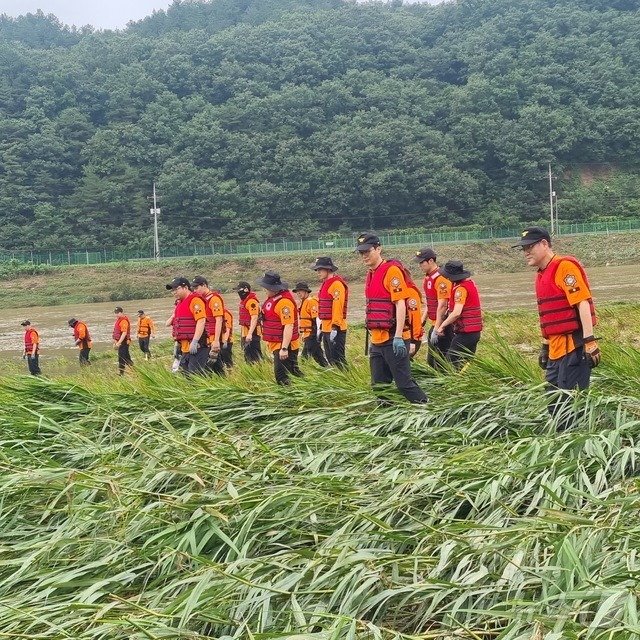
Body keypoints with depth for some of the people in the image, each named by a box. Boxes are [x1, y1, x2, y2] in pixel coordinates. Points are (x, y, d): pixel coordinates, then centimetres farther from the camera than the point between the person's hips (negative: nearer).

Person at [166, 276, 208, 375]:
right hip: (185, 348, 10)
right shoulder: (181, 303, 21)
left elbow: (201, 321, -20)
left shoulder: (195, 300, -9)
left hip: (196, 348, -10)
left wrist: (195, 342, -26)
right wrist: (178, 343, 26)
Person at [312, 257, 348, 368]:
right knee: (330, 359, 15)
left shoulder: (337, 284, -14)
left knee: (338, 360, -9)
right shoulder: (325, 284, 18)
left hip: (335, 329, -10)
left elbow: (337, 307, -21)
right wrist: (321, 327, 22)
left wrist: (335, 328, -26)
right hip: (326, 329, 10)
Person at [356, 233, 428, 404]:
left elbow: (400, 304, -17)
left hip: (392, 340, -9)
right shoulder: (371, 274, 16)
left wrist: (398, 337, -23)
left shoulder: (391, 270, -11)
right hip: (377, 341, 9)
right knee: (378, 386, 10)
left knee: (404, 383, -9)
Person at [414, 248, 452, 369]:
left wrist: (436, 330, -22)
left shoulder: (440, 278, -18)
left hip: (442, 326, -10)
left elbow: (442, 306, -21)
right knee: (431, 362, 16)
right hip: (434, 325, 10)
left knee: (441, 362, -6)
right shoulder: (428, 277, 12)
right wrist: (423, 320, 18)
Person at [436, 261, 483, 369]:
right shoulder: (470, 282, 11)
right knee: (466, 361, 14)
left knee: (451, 361, -4)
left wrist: (442, 326, -14)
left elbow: (456, 313, -24)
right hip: (475, 331, 10)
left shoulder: (461, 288, -18)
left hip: (465, 332, -10)